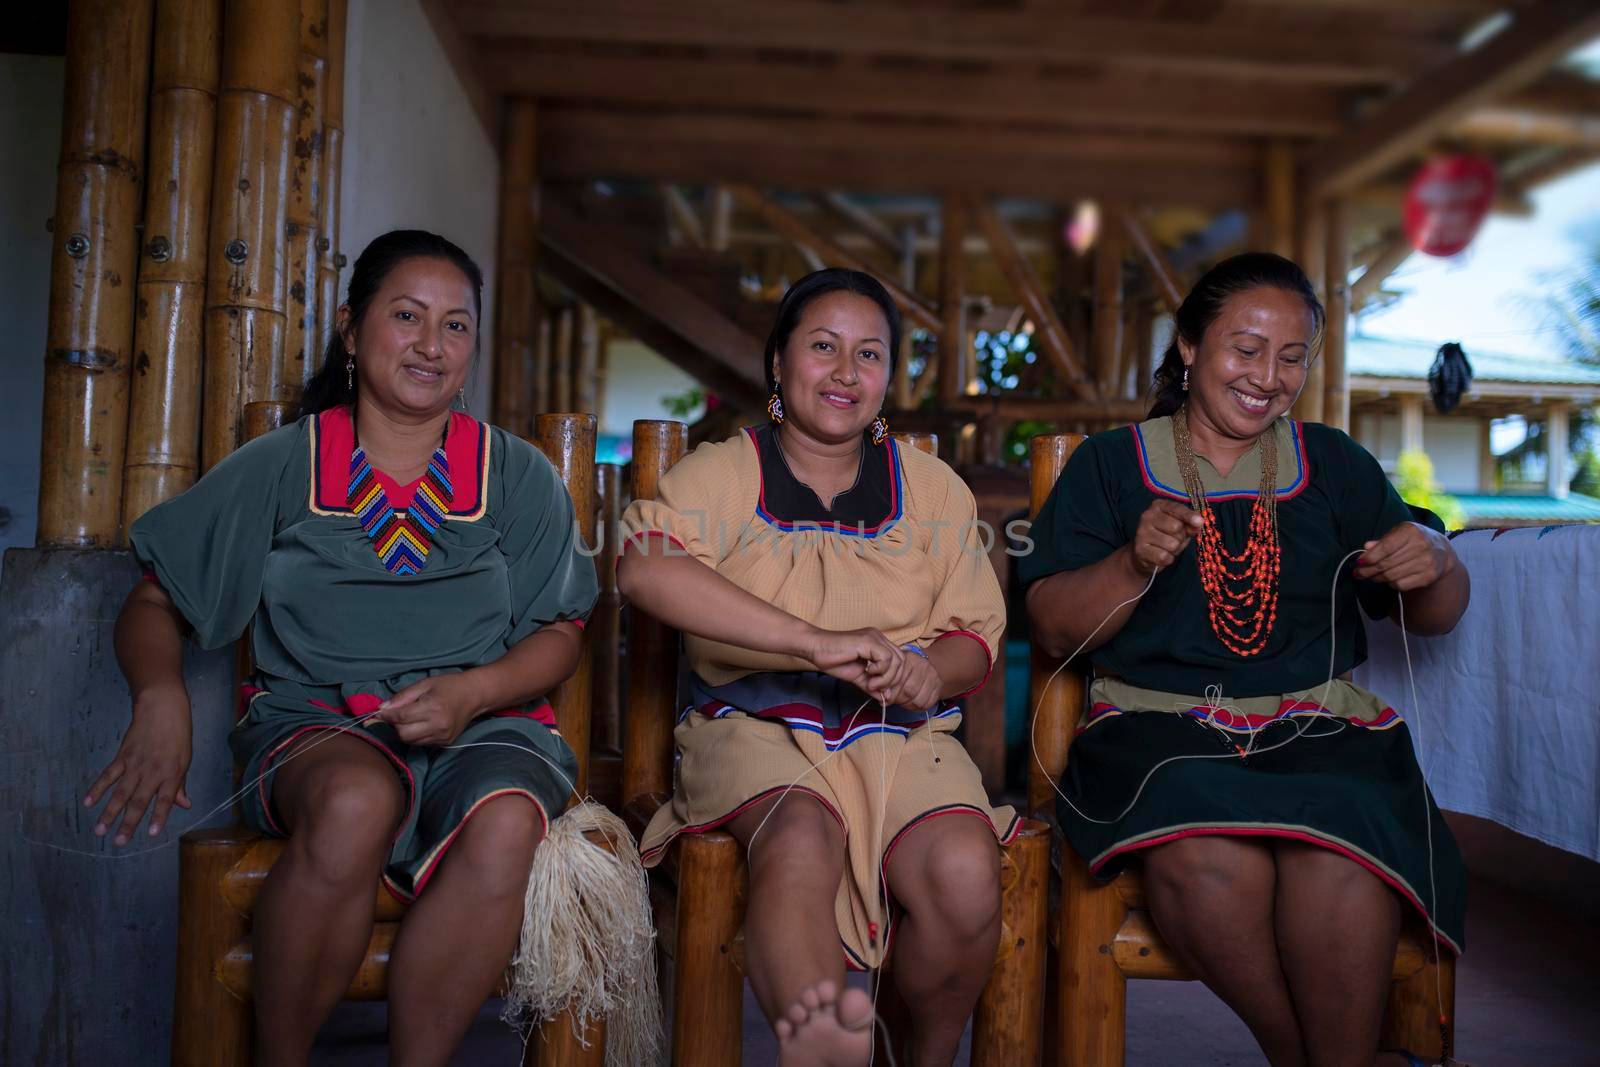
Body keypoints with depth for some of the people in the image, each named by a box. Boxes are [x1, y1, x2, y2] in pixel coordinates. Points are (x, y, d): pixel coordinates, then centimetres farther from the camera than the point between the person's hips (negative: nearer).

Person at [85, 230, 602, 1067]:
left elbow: (559, 635, 7)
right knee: (356, 799, -36)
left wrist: (472, 690, -12)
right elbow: (153, 605, 10)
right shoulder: (279, 466, 8)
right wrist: (159, 693, -12)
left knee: (506, 824, -34)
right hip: (314, 724, 0)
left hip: (484, 725, 1)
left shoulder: (519, 477, 9)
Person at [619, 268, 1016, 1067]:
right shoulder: (722, 474, 3)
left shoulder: (934, 489, 15)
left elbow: (977, 632, 13)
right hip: (758, 724, -2)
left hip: (899, 733, 3)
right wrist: (813, 642, -26)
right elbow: (645, 568, -18)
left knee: (964, 871, -24)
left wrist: (931, 672, -14)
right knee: (802, 840, -35)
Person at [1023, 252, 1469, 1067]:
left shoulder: (1336, 465, 17)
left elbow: (1436, 618, 16)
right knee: (1207, 859, -33)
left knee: (1340, 858, -32)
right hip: (1159, 722, -1)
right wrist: (1134, 564, -16)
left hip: (1317, 724, 2)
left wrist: (1434, 567, -7)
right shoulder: (1110, 464, 10)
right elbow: (1052, 630, 2)